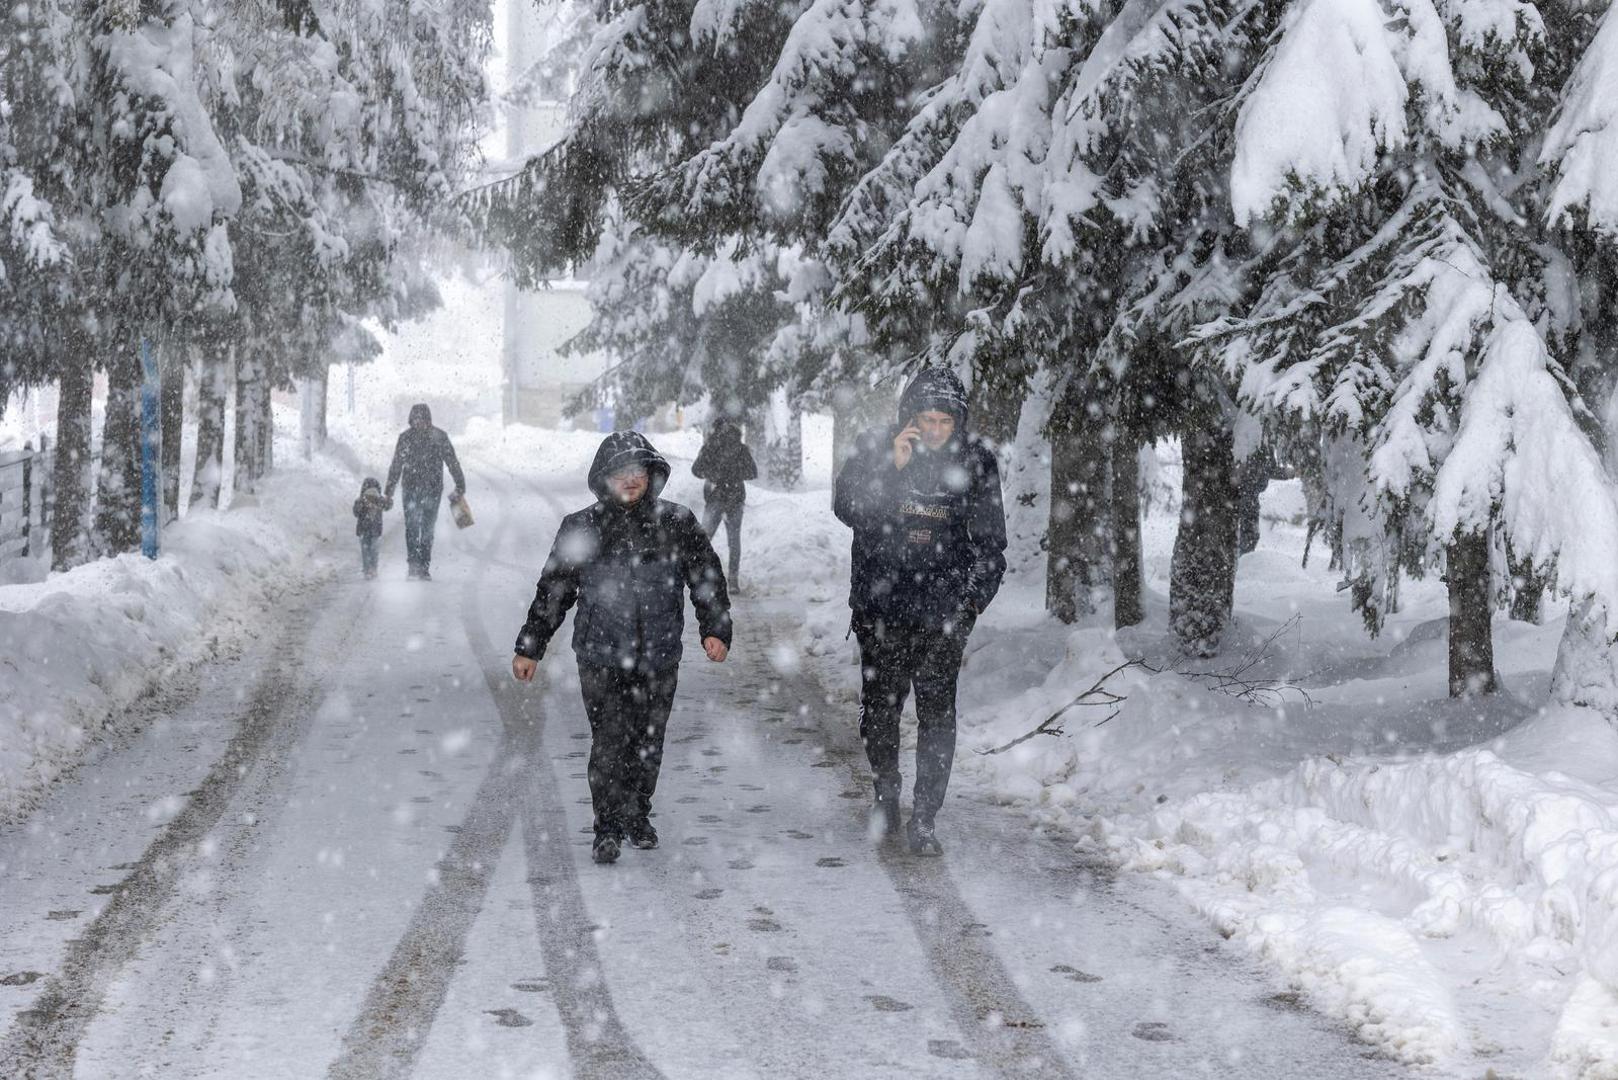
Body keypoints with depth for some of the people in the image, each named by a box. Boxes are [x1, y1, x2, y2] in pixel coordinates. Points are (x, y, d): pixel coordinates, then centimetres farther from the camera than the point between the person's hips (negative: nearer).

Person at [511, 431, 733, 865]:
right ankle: (608, 828, 3)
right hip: (601, 656, -1)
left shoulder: (677, 524, 2)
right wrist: (529, 647, 8)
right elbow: (552, 590, 7)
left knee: (648, 743, 11)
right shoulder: (581, 529, 1)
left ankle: (638, 816, 30)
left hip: (659, 657, 2)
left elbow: (708, 577, 6)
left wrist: (715, 629, -7)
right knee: (609, 743, -8)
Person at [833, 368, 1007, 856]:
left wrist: (974, 599, 1)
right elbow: (846, 508, -13)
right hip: (881, 609, 1)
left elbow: (990, 541, 8)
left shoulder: (976, 462, 0)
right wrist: (891, 468, -23)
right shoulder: (874, 449, -2)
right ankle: (886, 796, 35)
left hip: (944, 614, -1)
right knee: (879, 710, 12)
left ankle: (923, 820, 3)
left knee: (937, 716, -5)